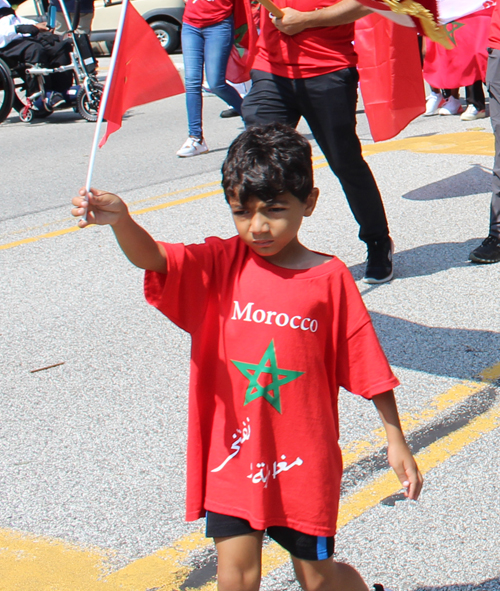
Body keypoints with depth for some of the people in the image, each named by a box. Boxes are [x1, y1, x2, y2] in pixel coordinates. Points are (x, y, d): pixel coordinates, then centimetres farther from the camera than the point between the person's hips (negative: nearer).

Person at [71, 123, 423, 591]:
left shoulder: (330, 278, -8)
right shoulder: (222, 264, -3)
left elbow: (367, 364, -4)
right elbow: (152, 259, -19)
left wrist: (396, 442, 0)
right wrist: (120, 219, -40)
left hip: (303, 456, -1)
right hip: (233, 452, 2)